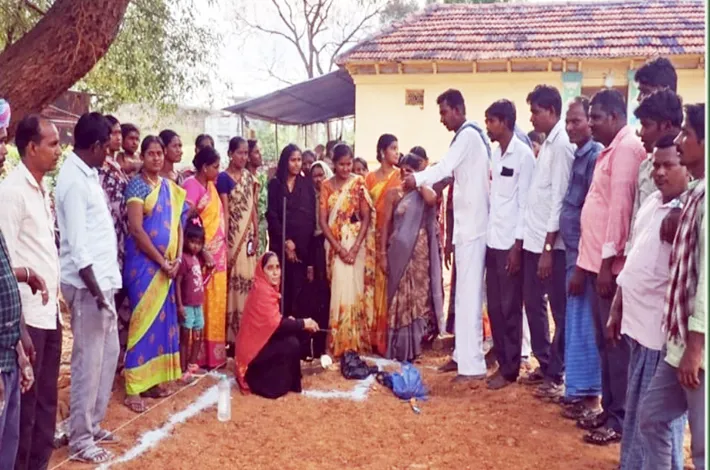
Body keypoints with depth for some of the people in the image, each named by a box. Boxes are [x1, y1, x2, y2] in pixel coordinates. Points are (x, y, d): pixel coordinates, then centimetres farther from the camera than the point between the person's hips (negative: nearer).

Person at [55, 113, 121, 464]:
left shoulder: (87, 174, 11)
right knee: (89, 360, 0)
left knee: (108, 353, 17)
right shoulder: (74, 181, -18)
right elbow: (77, 246, -21)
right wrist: (95, 289, -20)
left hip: (102, 279, 10)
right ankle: (80, 439, 13)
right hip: (87, 284, -10)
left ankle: (92, 424, 31)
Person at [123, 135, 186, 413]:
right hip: (144, 262, -6)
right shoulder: (136, 185, -8)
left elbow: (178, 225, 11)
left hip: (167, 264, 6)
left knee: (163, 318, 9)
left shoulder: (171, 188, 11)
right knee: (143, 318, -6)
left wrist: (177, 258, -3)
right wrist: (162, 261, -14)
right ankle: (133, 388, 0)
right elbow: (136, 229, -15)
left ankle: (154, 378, 20)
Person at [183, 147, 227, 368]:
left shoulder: (211, 185, 14)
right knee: (202, 306, -3)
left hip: (217, 254, 8)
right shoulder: (191, 186, -11)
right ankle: (199, 356, 5)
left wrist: (221, 250, 13)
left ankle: (214, 354, 20)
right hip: (202, 255, -8)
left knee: (216, 305, 11)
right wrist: (204, 252, -21)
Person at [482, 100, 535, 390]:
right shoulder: (495, 154, 12)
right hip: (492, 241, 7)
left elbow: (525, 203, -12)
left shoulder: (523, 155, -10)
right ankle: (501, 362, 22)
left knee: (510, 308, 2)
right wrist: (488, 237, 10)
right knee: (494, 307, 11)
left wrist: (518, 245, -14)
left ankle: (510, 369, 13)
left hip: (510, 243, -7)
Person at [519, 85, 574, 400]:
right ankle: (545, 365, 29)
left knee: (559, 309, 3)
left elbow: (559, 199, -18)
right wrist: (532, 241, 14)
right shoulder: (547, 144, 13)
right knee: (533, 303, 16)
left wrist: (548, 248, -18)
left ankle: (559, 375, 14)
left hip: (552, 243, -9)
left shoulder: (562, 145, -14)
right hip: (534, 240, 9)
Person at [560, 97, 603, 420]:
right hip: (573, 252, 9)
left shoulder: (596, 157, -15)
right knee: (575, 326, 15)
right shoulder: (579, 156, 13)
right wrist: (573, 261, 16)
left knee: (582, 327, 0)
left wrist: (581, 266, -18)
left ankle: (587, 395, 12)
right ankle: (578, 390, 26)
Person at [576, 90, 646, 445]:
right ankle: (609, 409, 25)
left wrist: (608, 260, -20)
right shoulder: (610, 151, 17)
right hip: (596, 259, 10)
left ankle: (621, 420, 8)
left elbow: (620, 206, -19)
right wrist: (593, 261, 15)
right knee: (604, 341, 15)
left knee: (617, 342, -1)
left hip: (611, 263, -10)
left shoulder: (627, 148, -12)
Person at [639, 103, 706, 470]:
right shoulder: (696, 192, 12)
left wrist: (695, 344, -20)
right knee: (652, 415, 18)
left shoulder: (705, 195, -17)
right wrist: (685, 340, 19)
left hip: (700, 344, -9)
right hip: (683, 338, 9)